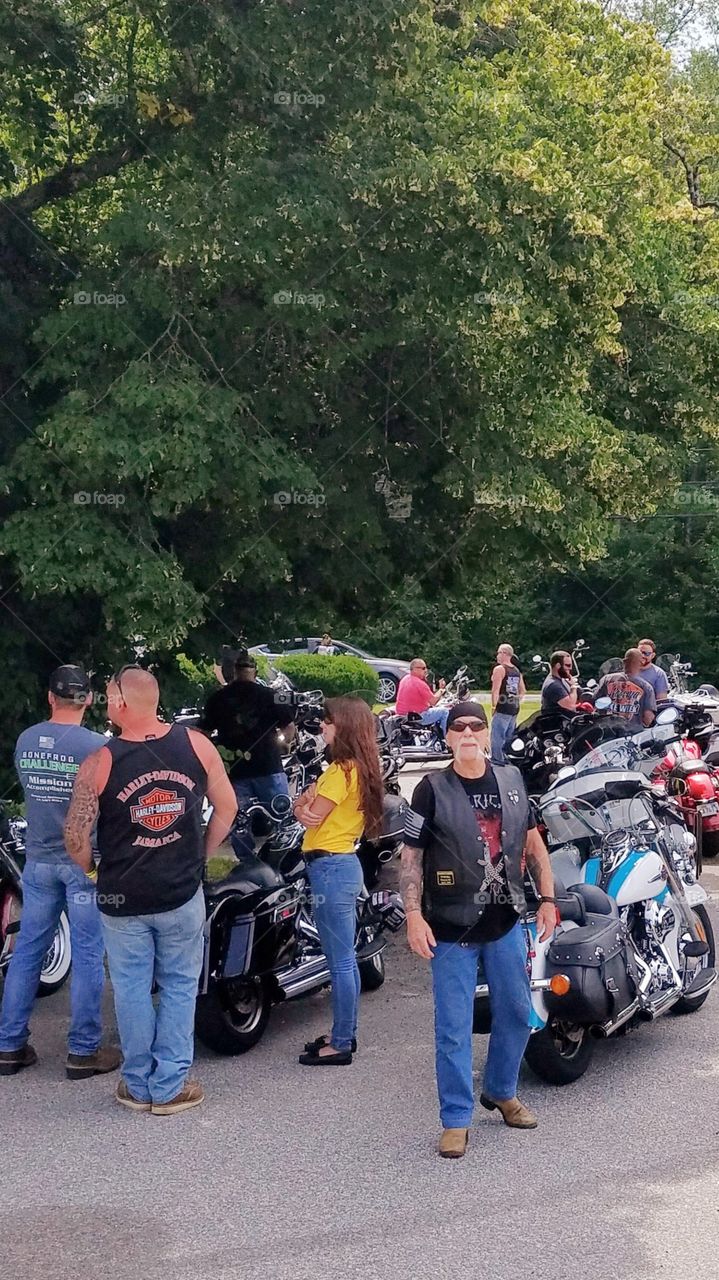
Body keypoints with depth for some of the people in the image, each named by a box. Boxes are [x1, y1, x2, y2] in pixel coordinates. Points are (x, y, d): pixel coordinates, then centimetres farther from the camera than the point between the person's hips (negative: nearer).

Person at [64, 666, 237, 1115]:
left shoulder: (99, 764, -14)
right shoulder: (196, 744, -8)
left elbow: (76, 838, -12)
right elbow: (227, 807, 1)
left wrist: (96, 872, 8)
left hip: (122, 897, -1)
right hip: (182, 893, 1)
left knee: (132, 989, 14)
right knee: (179, 986, 14)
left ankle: (138, 1086, 25)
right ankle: (169, 1087, 19)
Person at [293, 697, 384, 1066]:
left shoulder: (343, 770, -17)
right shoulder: (358, 767, 13)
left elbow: (311, 818, -14)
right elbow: (306, 809, 10)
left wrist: (305, 806, 5)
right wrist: (305, 804, -11)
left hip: (330, 868, -10)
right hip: (344, 865, 10)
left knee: (340, 962, -3)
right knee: (345, 959, 17)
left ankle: (340, 1045, 4)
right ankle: (345, 1033, 27)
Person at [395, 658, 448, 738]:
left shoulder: (404, 679, 6)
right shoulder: (420, 683, -21)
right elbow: (433, 701, -18)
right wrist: (441, 690, -2)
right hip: (417, 717, -10)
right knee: (444, 711, 1)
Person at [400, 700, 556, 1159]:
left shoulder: (512, 779, 4)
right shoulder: (432, 789, -7)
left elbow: (534, 843, 12)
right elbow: (411, 856, -6)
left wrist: (548, 899, 7)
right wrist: (414, 916, -14)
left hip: (506, 921, 4)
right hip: (451, 928, -4)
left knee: (517, 1012, 15)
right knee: (453, 1027, 1)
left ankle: (501, 1091, 37)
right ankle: (457, 1120, 12)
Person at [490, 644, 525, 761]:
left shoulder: (499, 669, -10)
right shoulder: (516, 670, 15)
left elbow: (495, 690, -17)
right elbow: (523, 691, 19)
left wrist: (494, 706, -10)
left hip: (502, 709, -8)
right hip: (515, 709, 8)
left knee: (497, 739, -7)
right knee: (509, 738, 16)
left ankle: (497, 761, -10)